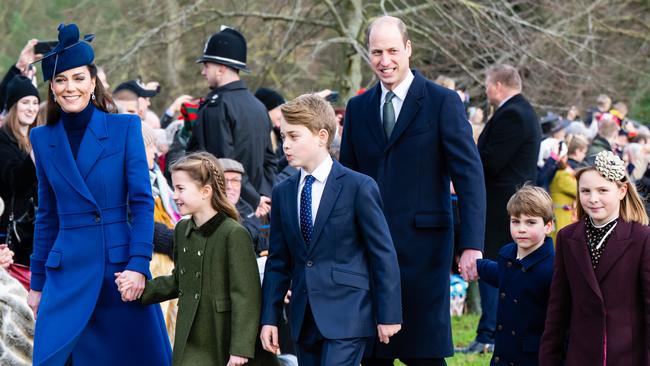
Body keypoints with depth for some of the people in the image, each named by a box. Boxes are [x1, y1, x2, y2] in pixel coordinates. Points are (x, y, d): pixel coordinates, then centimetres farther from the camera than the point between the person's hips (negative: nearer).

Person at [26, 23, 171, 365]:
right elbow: (46, 215, 14)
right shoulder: (43, 139, 8)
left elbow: (142, 202, -4)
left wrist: (139, 264, -14)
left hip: (122, 264, -2)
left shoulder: (125, 128, 0)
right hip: (68, 270, 2)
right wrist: (38, 282, 13)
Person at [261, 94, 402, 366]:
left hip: (346, 315, -6)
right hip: (304, 320, 6)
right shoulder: (283, 193, 10)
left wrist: (388, 315, -7)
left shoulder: (358, 187, -6)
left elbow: (383, 254, -5)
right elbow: (278, 262, 13)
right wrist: (270, 318, 8)